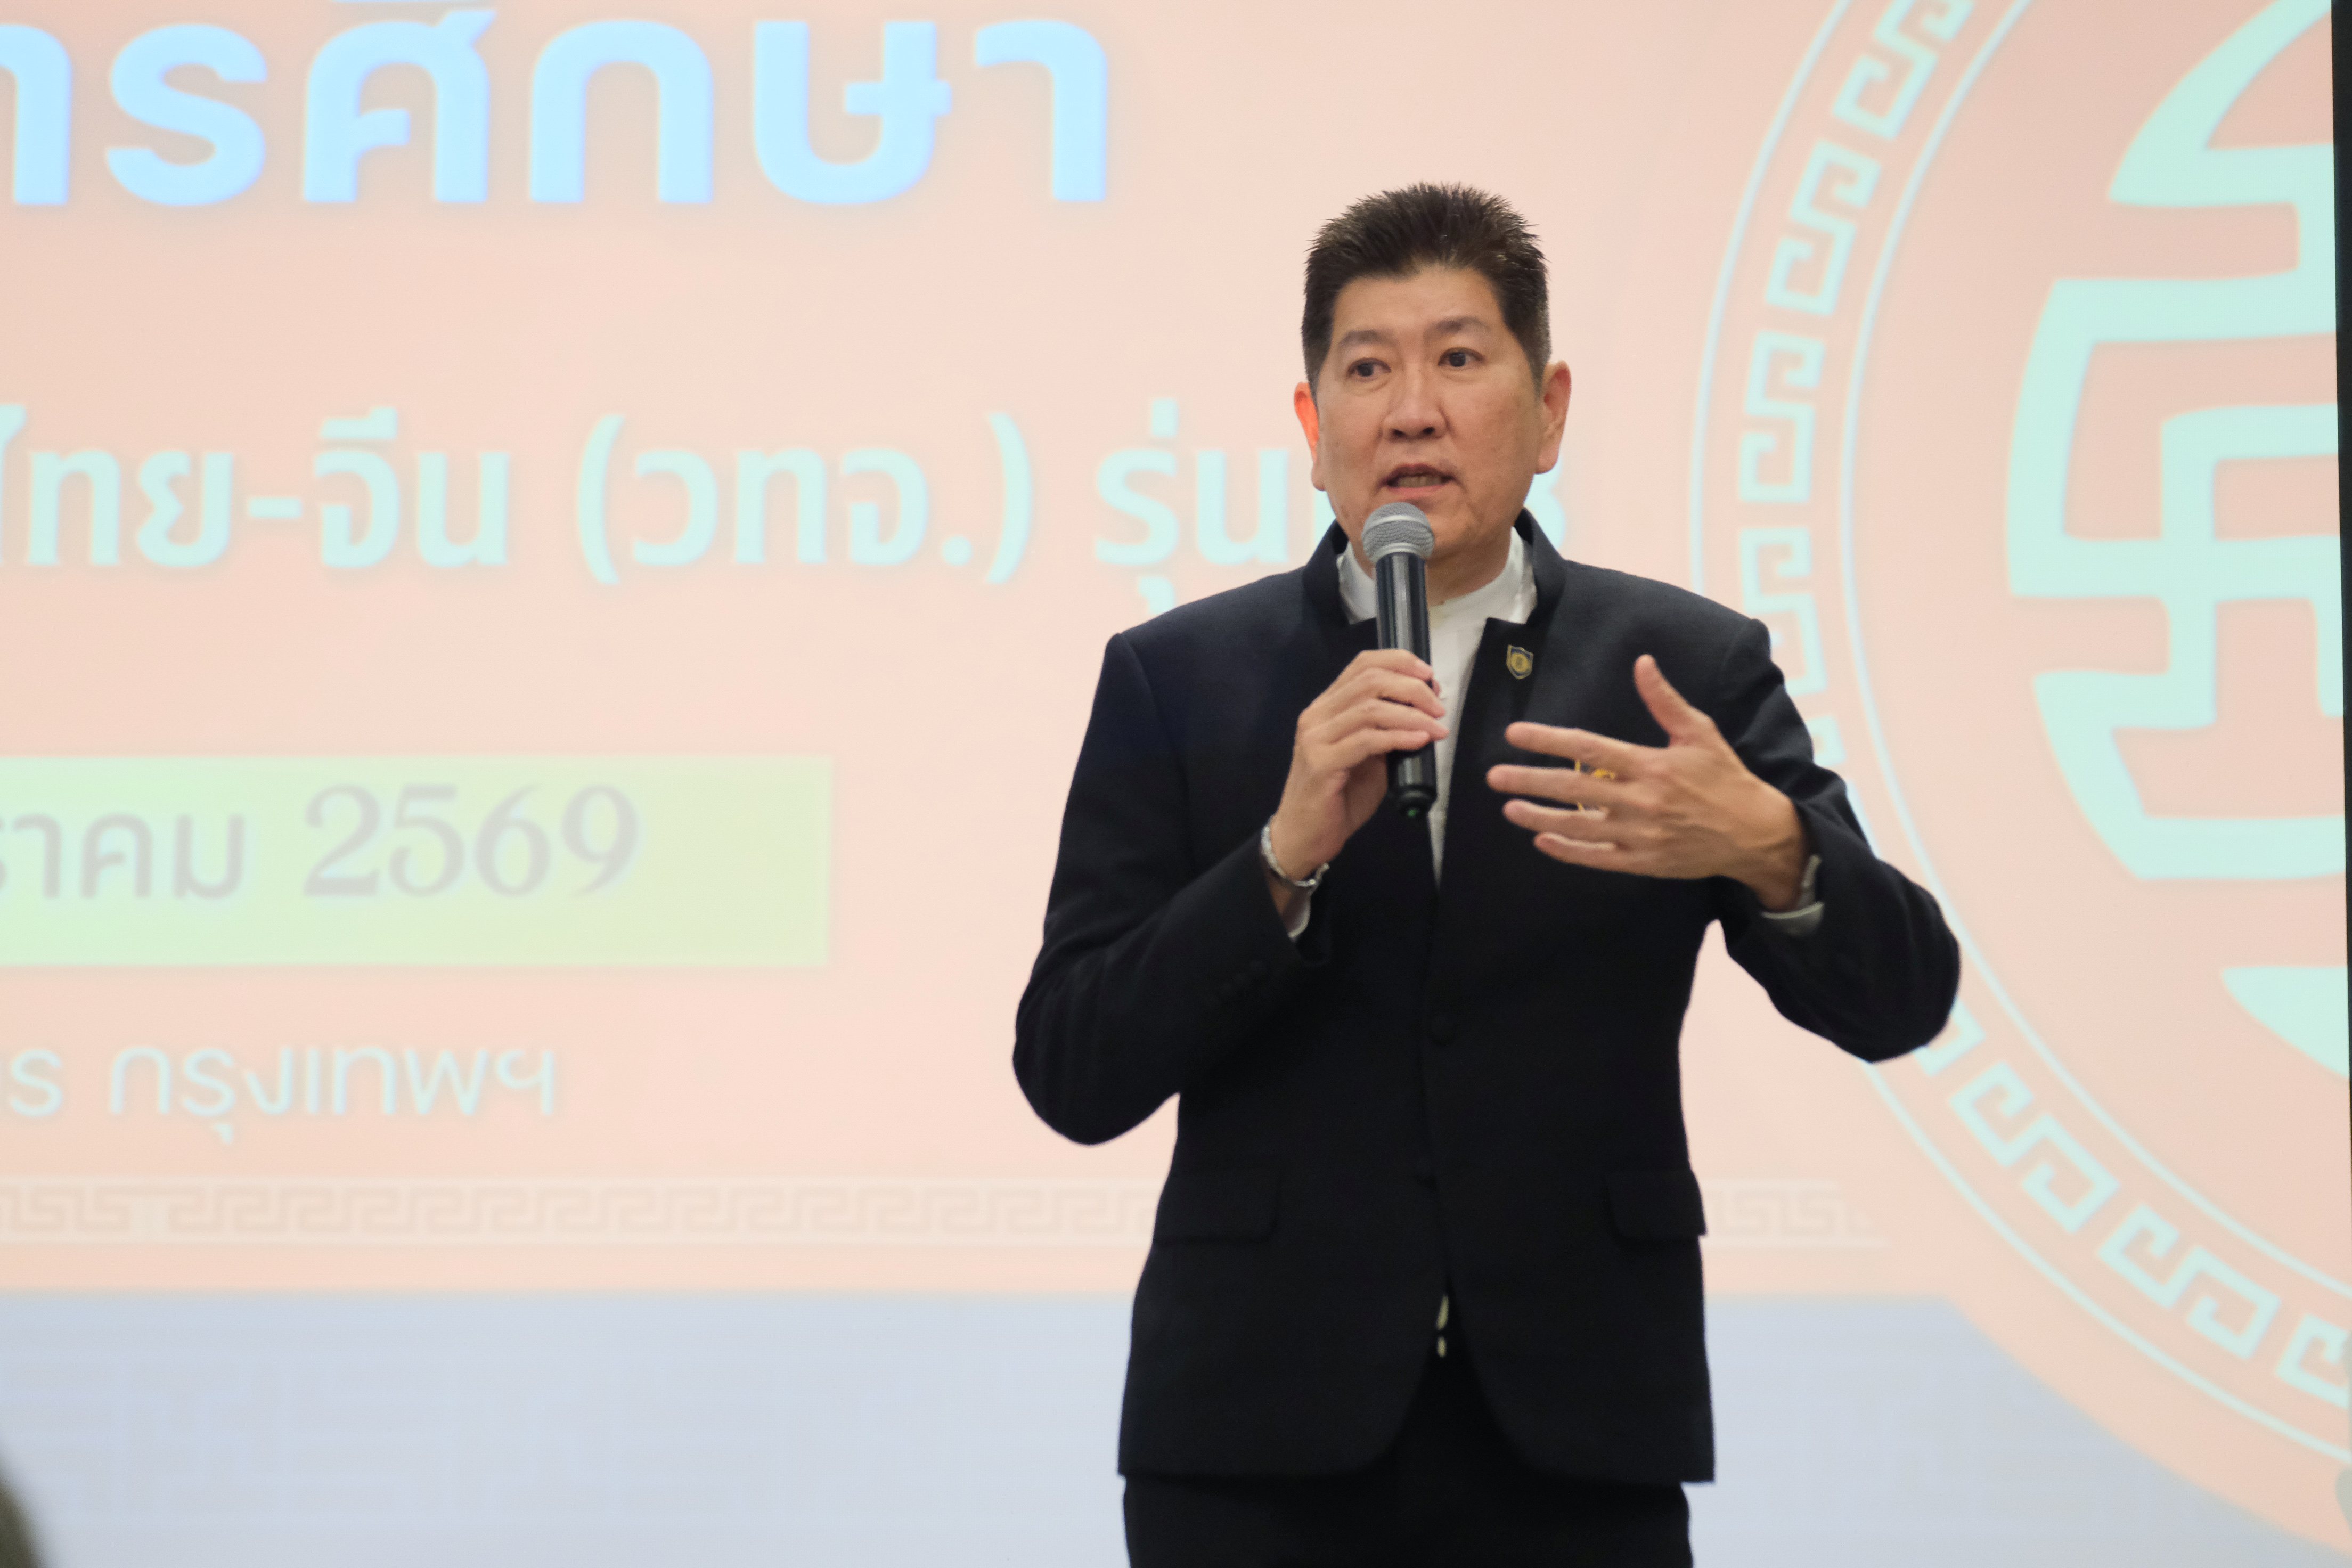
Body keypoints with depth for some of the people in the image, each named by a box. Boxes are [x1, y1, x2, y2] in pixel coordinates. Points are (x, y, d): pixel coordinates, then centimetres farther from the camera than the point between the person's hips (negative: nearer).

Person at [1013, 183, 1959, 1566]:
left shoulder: (1688, 671, 3)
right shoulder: (1175, 679, 3)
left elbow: (1897, 1002, -4)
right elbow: (1071, 1076, -4)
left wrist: (1766, 847, -25)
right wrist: (1286, 854, -19)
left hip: (1573, 1443, 0)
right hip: (1262, 1435, 0)